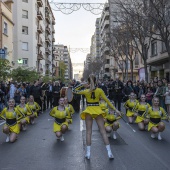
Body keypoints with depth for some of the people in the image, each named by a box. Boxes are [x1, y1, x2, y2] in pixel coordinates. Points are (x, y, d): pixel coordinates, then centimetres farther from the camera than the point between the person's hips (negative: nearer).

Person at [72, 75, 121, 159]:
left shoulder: (86, 91, -7)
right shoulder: (99, 90, -5)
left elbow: (74, 90, 5)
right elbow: (107, 101, -4)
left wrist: (81, 85, 0)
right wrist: (115, 109, 1)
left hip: (88, 111, 0)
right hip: (98, 110, 1)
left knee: (88, 132, 5)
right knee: (103, 131, 2)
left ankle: (88, 153, 6)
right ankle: (109, 153, 1)